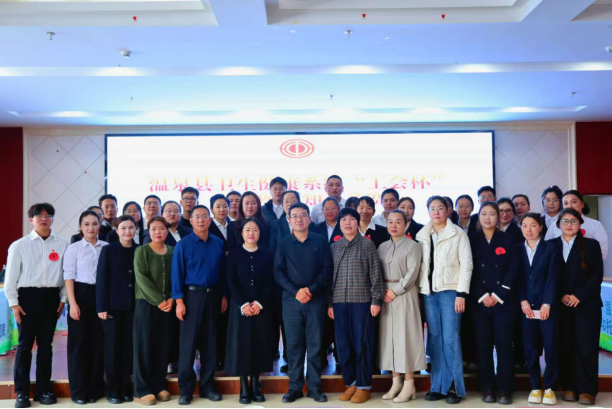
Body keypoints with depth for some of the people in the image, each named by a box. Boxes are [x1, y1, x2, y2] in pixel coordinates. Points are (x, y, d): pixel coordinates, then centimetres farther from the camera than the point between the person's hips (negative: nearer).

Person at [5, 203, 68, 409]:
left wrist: (63, 299, 1)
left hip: (51, 297, 1)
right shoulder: (19, 245, 0)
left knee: (46, 345, 9)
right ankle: (22, 392, 13)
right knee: (25, 345, 3)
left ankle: (44, 389, 19)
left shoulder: (63, 245, 2)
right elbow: (11, 277, 1)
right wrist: (14, 303, -3)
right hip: (27, 296, -1)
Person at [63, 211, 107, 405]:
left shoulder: (107, 247, 4)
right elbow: (69, 277, -4)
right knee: (79, 342, 2)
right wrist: (72, 303, -12)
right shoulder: (73, 248, -1)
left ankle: (95, 388, 18)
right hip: (81, 294, -2)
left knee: (98, 342, 7)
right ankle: (78, 390, 12)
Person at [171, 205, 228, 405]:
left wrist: (223, 296, 6)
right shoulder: (183, 245, -4)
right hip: (192, 294, -3)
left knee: (210, 341, 9)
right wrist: (179, 301, -13)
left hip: (213, 295, 3)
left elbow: (222, 271, 10)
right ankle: (185, 388, 9)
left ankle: (207, 385, 19)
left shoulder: (218, 244, 6)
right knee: (189, 342, 0)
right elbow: (177, 274, -7)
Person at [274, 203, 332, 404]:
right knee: (294, 344, 4)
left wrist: (311, 289, -14)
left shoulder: (320, 241, 4)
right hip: (291, 299, 1)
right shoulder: (283, 244, 6)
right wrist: (296, 291, -13)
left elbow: (327, 269, -1)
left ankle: (315, 386, 12)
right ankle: (295, 387, 12)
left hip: (316, 299, 0)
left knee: (315, 344, 3)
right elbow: (278, 272, 0)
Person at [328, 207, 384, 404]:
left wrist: (376, 299, -8)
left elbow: (375, 273, -1)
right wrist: (329, 302, 7)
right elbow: (330, 276, 11)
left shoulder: (367, 244, 2)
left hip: (362, 300, -3)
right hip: (339, 301, 3)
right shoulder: (334, 247, 11)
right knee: (343, 344, 6)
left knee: (362, 343, 0)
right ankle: (350, 383, 18)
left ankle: (364, 386, 10)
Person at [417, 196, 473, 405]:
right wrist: (419, 292, 2)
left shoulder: (458, 234, 1)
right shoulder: (422, 236, 11)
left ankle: (455, 387, 2)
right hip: (428, 292, 4)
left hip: (449, 291, -4)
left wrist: (461, 294, -11)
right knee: (434, 339, 5)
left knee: (451, 339, -6)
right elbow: (420, 265, 9)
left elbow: (466, 265, -4)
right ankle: (438, 386, 12)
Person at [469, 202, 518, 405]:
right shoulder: (472, 240, 7)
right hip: (479, 300, 1)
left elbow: (513, 269, 0)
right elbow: (470, 270, 1)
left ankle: (505, 390, 4)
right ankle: (487, 389, 9)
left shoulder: (507, 239, 6)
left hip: (504, 300, 0)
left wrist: (498, 295, -9)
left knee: (504, 343, -3)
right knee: (483, 345, 2)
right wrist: (483, 295, -9)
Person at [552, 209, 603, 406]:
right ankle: (569, 387, 10)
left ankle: (587, 390, 2)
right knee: (565, 347, 2)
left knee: (586, 347, -4)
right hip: (561, 305, 1)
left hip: (586, 304, -1)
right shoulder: (551, 246, 9)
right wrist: (560, 296, -8)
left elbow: (597, 275, -2)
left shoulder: (591, 245, 5)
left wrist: (579, 296, -11)